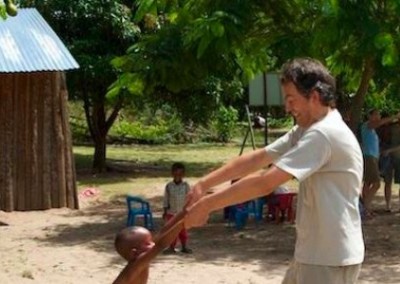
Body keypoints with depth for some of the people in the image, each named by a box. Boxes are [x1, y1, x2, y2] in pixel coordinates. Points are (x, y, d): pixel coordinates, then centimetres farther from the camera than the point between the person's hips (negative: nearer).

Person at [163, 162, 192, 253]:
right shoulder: (168, 186, -3)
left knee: (183, 231, 6)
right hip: (171, 212, 0)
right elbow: (166, 199, 2)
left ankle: (184, 247, 16)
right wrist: (165, 211, 1)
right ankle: (171, 247, 11)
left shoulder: (186, 186, -5)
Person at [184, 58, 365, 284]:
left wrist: (206, 205, -20)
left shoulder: (324, 134, -22)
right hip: (314, 254, 10)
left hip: (332, 259, -10)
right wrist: (204, 184, -1)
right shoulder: (306, 131, 12)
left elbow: (265, 183, -26)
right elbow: (257, 158, 9)